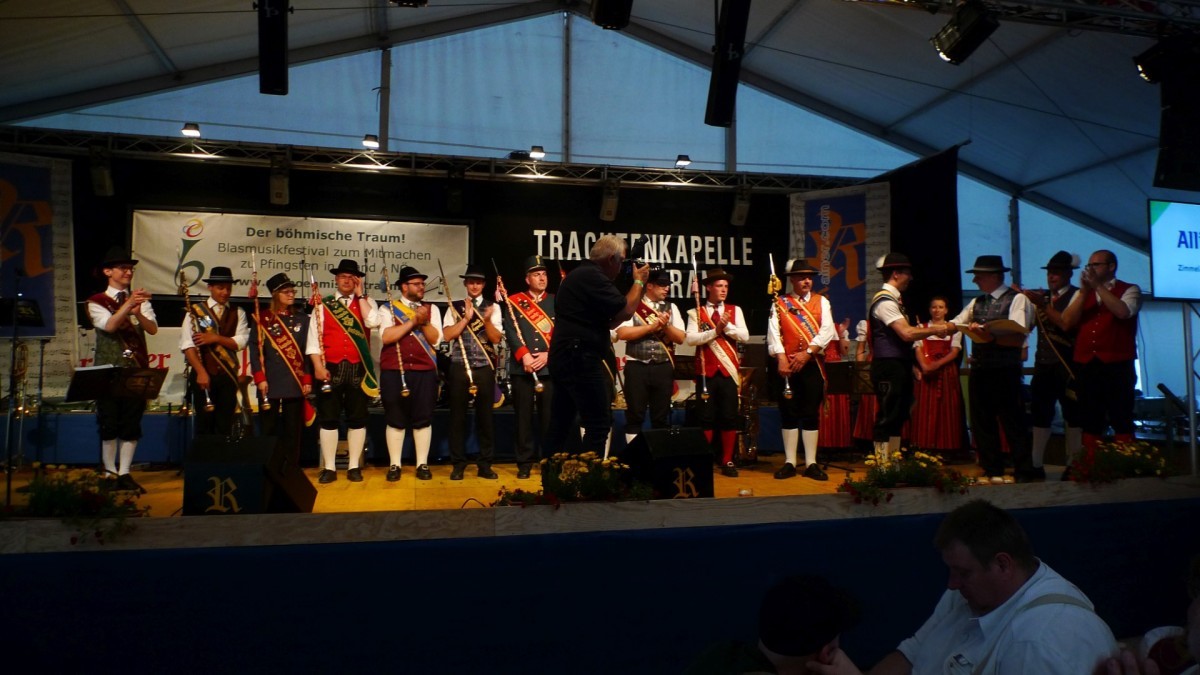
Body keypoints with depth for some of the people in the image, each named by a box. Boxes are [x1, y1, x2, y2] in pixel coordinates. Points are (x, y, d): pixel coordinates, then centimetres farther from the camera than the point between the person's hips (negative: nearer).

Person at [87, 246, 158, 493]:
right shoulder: (97, 302, 3)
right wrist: (128, 305, -32)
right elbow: (109, 326, -16)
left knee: (132, 424, 2)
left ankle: (124, 474, 9)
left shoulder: (140, 300, 11)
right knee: (109, 424, 0)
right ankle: (110, 473, 11)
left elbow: (153, 328, -6)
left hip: (137, 370, 2)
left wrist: (138, 313, -27)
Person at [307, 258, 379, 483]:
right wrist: (318, 366, -9)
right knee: (329, 418, 2)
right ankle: (329, 467, 10)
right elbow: (314, 338, 1)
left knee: (357, 418, 5)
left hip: (358, 369, 0)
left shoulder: (366, 302, 10)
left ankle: (354, 466, 13)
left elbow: (372, 322, -13)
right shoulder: (323, 304, 8)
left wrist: (360, 295, -7)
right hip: (330, 368, 0)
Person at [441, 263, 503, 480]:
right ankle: (458, 464, 13)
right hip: (459, 367, 0)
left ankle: (485, 464, 13)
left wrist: (487, 320, -19)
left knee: (485, 416, 5)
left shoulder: (493, 307, 6)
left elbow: (497, 338, -3)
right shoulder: (455, 306, 6)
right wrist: (466, 318, -12)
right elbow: (447, 335, -5)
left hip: (485, 367, 0)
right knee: (458, 416, 4)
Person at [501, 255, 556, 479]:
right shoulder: (514, 302, 7)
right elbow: (510, 332, -3)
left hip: (550, 367, 1)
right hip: (521, 368, -1)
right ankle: (525, 462, 10)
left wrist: (548, 354, -10)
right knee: (523, 416, 2)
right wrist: (524, 355, -15)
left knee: (549, 416, 2)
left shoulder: (556, 302, 11)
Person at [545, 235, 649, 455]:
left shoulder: (579, 274, 20)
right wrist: (638, 282, 0)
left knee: (560, 423, 13)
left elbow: (607, 321, 22)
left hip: (566, 358, 11)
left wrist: (637, 290, 16)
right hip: (580, 359, -11)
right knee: (599, 425, -7)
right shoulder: (592, 276, -13)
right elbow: (625, 312, -16)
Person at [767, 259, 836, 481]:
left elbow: (827, 331, -5)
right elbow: (773, 333, -5)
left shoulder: (821, 302, 8)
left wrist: (807, 352, -16)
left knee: (811, 414, 4)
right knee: (789, 414, 4)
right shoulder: (779, 303, 6)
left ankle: (811, 464, 9)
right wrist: (781, 358, -18)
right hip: (787, 366, -1)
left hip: (813, 365, 1)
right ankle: (789, 463, 10)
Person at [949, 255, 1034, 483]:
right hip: (979, 371, 7)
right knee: (982, 424, 12)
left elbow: (1018, 338, -18)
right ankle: (993, 472, 24)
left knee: (1013, 425, 0)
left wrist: (991, 337, -32)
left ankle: (1024, 474, 12)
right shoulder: (976, 303, 14)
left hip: (1005, 372, -7)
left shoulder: (1016, 299, -7)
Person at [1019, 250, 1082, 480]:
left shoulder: (1076, 296, -4)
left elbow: (1067, 324, -19)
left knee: (1071, 413, 3)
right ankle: (1036, 464, 13)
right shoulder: (1041, 296, 13)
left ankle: (1073, 466, 13)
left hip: (1067, 364, -5)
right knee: (1040, 412, 7)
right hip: (1043, 362, 5)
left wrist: (1043, 305, -22)